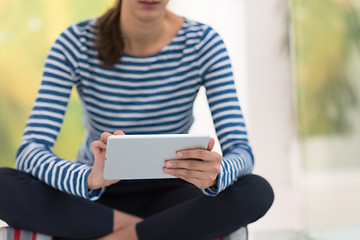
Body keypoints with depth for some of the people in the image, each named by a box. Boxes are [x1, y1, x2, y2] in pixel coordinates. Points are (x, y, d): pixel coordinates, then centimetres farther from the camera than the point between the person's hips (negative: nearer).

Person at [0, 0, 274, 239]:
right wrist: (90, 179, -43)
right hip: (93, 198, 1)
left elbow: (241, 151, -17)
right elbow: (30, 150, -21)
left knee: (257, 192, -28)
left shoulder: (204, 43, -12)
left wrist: (215, 174, -42)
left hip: (166, 196, 0)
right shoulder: (76, 43, -13)